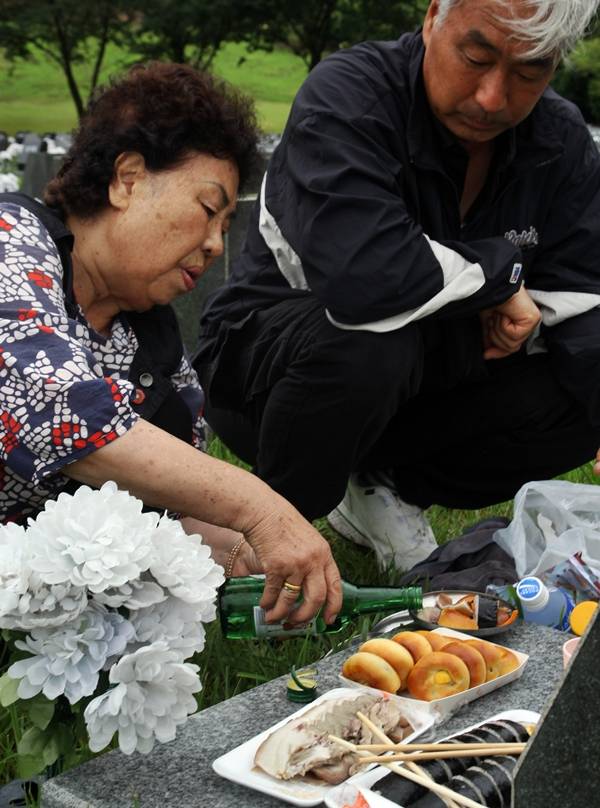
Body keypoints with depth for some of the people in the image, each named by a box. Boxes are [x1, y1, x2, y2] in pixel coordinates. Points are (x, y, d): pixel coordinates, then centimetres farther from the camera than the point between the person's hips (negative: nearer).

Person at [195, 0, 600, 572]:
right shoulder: (348, 96, -24)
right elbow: (363, 277, -41)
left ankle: (384, 489, 5)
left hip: (414, 378, 5)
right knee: (369, 341, -38)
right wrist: (502, 271, -26)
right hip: (262, 364, -5)